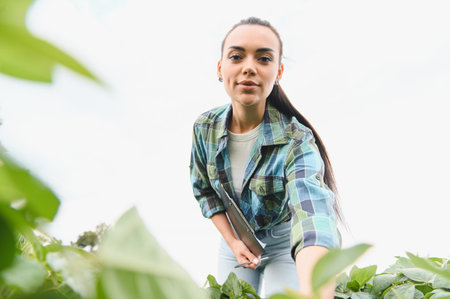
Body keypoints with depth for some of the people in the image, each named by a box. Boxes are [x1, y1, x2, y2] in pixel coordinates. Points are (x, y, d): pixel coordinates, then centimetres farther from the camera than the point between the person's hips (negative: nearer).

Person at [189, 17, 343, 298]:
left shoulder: (296, 141, -29)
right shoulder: (205, 128, -15)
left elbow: (314, 217, -47)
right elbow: (204, 190, 0)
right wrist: (232, 241, -10)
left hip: (284, 242, -3)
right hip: (235, 237, 3)